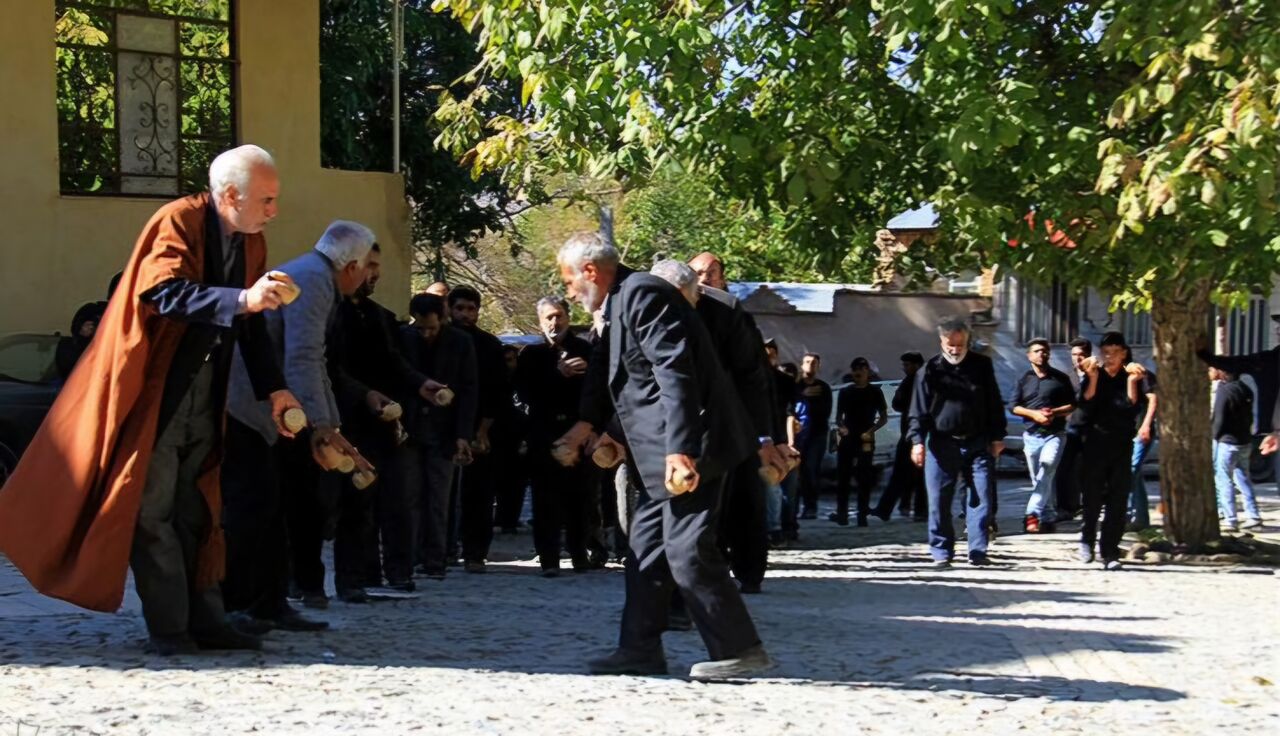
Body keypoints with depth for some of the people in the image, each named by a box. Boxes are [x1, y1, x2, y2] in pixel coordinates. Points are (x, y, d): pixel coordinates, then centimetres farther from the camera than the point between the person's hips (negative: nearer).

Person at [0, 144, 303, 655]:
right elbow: (161, 292, -30)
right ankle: (169, 629, 0)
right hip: (154, 388, -7)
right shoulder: (178, 222, -14)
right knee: (152, 509, -5)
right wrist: (241, 299, -39)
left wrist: (273, 389, 4)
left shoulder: (251, 242, 7)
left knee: (197, 511, 10)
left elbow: (252, 324, 13)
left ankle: (205, 621, 14)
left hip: (203, 391, 7)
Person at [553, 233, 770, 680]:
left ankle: (739, 650, -4)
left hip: (685, 451, -11)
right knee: (646, 549, 13)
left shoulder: (643, 294, -15)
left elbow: (676, 374, -24)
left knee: (688, 551, -11)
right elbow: (606, 372, 26)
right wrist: (589, 425, 11)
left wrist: (679, 451, -30)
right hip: (661, 456, 11)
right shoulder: (621, 304, 17)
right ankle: (641, 651, 20)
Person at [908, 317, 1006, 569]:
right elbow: (919, 408, 0)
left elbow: (994, 404, 11)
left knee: (980, 498, -3)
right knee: (939, 501, -1)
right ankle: (941, 552, 8)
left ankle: (978, 551, 2)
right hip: (942, 443, -1)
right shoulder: (932, 369, 2)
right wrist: (917, 440, -11)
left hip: (978, 444, 1)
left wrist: (997, 437, 6)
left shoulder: (982, 365, 6)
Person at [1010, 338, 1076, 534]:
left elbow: (1072, 405, 6)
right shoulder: (1024, 379, 10)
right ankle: (1048, 518, 14)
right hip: (1031, 435, 3)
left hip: (1054, 434, -3)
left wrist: (1054, 412, -11)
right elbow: (1014, 407, 6)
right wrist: (1034, 414, -10)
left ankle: (1033, 514, -29)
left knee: (1046, 471, -22)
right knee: (1038, 479, 5)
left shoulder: (1060, 378, 5)